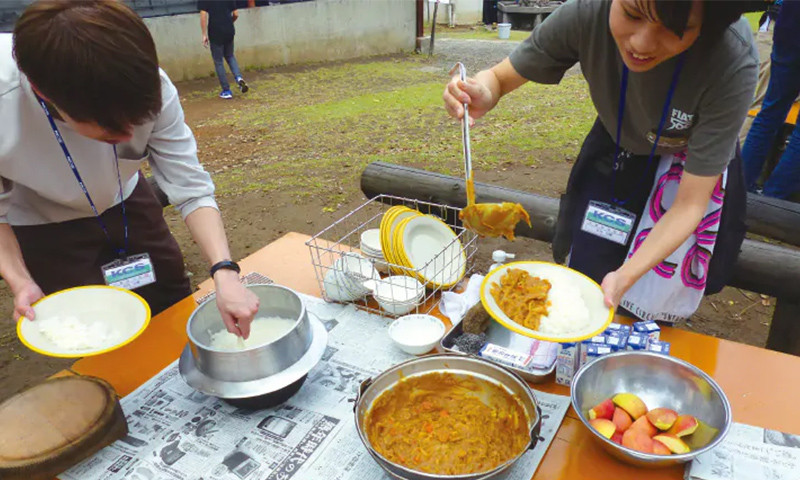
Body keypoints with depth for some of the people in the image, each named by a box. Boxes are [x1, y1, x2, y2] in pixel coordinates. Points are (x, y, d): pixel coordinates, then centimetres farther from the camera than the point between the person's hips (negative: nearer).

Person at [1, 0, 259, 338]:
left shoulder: (147, 89, -33)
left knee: (176, 311, 17)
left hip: (125, 203, 2)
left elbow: (191, 189, -28)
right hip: (45, 228, -2)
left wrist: (224, 273, -39)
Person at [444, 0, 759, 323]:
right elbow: (501, 77, -17)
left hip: (695, 167, -1)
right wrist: (481, 94, -41)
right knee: (587, 275, 4)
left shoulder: (733, 63, -36)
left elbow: (690, 203, -30)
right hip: (617, 150, 2)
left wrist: (625, 276, -44)